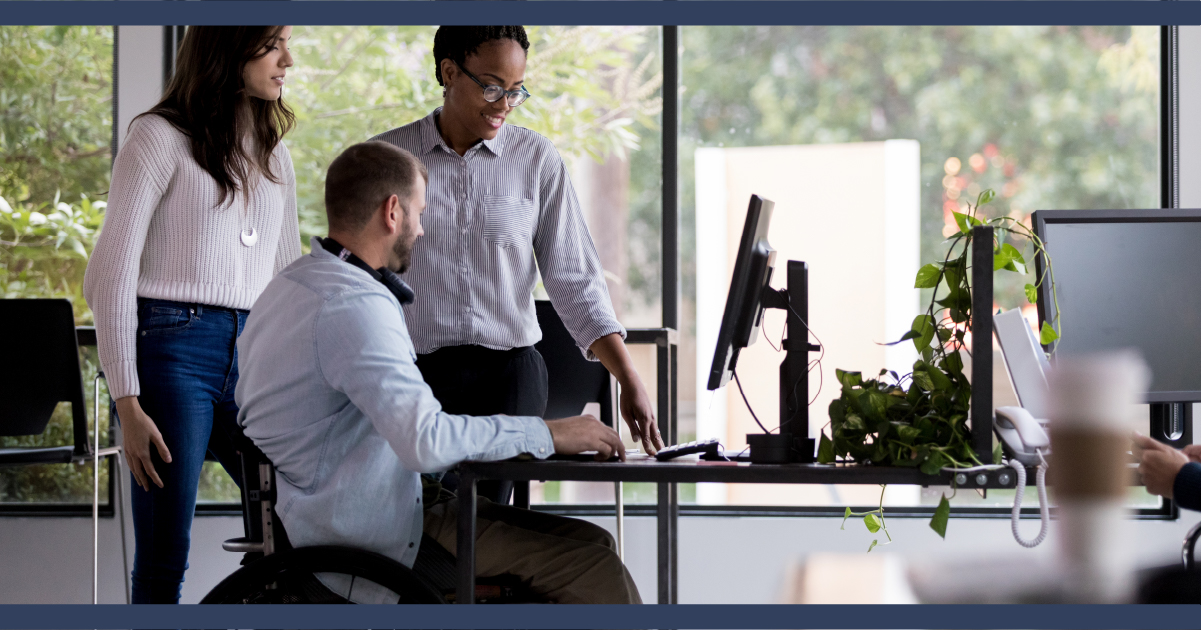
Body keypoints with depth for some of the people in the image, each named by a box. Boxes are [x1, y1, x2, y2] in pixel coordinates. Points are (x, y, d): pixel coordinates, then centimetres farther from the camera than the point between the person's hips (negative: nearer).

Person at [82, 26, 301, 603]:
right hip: (173, 353, -6)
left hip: (254, 360, 6)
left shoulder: (274, 153, 18)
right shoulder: (161, 137, -1)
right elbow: (112, 275, -6)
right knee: (164, 561, -4)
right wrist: (128, 406, -14)